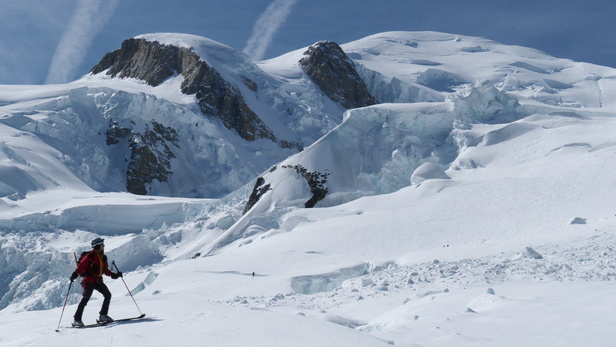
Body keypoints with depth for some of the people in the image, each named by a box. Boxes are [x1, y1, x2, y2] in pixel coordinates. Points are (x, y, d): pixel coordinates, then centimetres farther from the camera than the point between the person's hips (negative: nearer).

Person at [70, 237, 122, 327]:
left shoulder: (103, 257, 14)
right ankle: (77, 320, -7)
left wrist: (113, 275, 10)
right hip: (89, 280, -8)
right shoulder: (90, 255, -10)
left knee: (108, 294, 1)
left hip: (98, 280, 8)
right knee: (86, 298, -13)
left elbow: (105, 269, 20)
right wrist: (75, 273, -31)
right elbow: (81, 265, -16)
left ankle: (103, 315, 7)